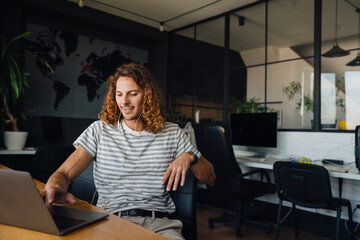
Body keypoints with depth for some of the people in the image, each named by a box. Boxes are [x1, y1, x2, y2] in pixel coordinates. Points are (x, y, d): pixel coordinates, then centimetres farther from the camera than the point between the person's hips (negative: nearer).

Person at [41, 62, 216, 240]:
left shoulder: (172, 133, 11)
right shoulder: (99, 131, 9)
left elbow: (209, 179, 13)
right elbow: (63, 173, 2)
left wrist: (189, 157, -8)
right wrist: (54, 187, -22)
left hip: (158, 224, 2)